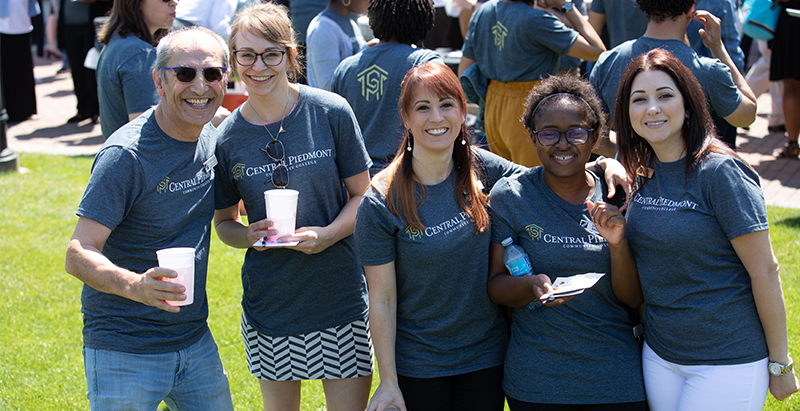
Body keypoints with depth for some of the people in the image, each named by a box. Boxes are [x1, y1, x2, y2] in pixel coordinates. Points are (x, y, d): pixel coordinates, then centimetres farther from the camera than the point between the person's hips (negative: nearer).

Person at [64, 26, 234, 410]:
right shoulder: (125, 155, -19)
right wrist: (135, 286, -40)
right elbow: (78, 254, -22)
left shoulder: (210, 139, 3)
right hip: (125, 351, -7)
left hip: (195, 341, 7)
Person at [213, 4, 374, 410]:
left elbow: (362, 194, 1)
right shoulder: (227, 137, -2)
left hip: (341, 297, -1)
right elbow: (224, 222, 9)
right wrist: (249, 235, -13)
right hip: (270, 302, 2)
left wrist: (326, 235, -17)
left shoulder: (330, 111, -7)